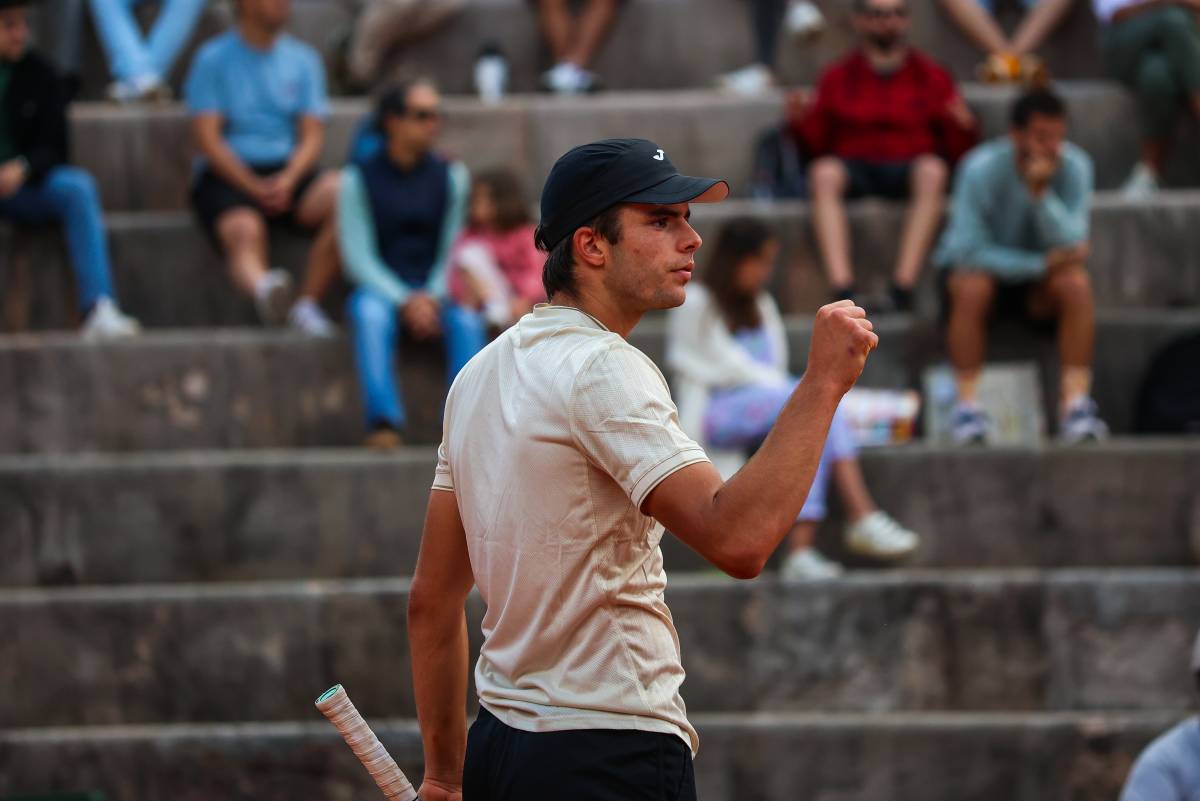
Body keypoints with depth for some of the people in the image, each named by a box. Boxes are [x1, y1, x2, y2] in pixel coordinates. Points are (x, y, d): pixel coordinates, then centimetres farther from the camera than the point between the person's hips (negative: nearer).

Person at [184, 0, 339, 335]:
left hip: (289, 172, 4)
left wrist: (288, 180, -13)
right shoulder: (213, 59, 3)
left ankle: (308, 304, -27)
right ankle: (263, 289, -70)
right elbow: (207, 138, -5)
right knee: (245, 232, -36)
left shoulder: (302, 59, 15)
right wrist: (255, 188, -15)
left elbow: (312, 135, 8)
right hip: (229, 177, -4)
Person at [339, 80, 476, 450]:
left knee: (467, 321, -31)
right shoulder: (359, 179, 1)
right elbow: (359, 256, -5)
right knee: (371, 315, -37)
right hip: (379, 290, -2)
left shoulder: (451, 176, 8)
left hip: (435, 291, 2)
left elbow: (454, 250, 3)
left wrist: (432, 297, -15)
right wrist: (405, 301, -17)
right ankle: (383, 422, -48)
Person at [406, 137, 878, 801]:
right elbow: (737, 539, -27)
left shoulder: (480, 374, 14)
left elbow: (432, 598, 17)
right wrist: (822, 383, -20)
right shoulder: (601, 368, -14)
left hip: (499, 747, 9)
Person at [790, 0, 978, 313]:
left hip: (909, 169, 0)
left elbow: (956, 153, 9)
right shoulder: (837, 78, 13)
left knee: (933, 169, -35)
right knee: (824, 171, -34)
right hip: (855, 170, 0)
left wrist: (962, 128, -12)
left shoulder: (932, 77, 12)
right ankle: (842, 287, -46)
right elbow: (817, 146, 10)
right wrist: (803, 121, -9)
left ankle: (903, 285, -41)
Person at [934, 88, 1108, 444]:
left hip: (1038, 283, 2)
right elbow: (969, 251, -25)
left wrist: (1041, 192, -39)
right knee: (972, 287, -35)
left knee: (1076, 283, -28)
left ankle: (1075, 402, -28)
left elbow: (1072, 243, -25)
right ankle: (967, 405, -30)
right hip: (986, 265, -2)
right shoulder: (982, 169, -25)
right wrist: (1042, 263, -27)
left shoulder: (1075, 166, -17)